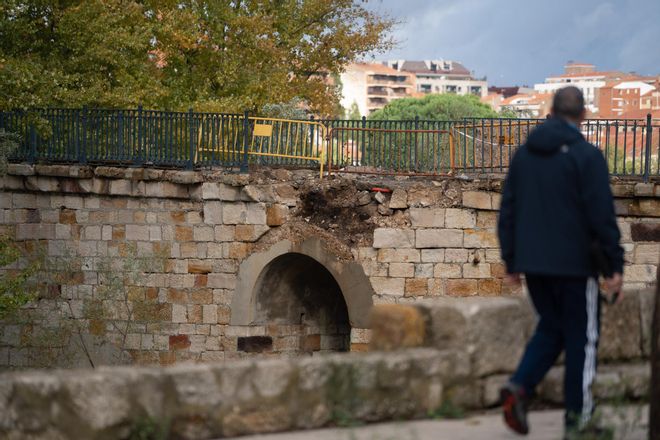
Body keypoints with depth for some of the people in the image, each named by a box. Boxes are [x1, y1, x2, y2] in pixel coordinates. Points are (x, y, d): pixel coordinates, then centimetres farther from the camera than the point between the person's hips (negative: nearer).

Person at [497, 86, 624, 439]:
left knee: (550, 328, 19)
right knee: (582, 338, 6)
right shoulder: (586, 155, -11)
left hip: (534, 264, 5)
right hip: (575, 264, -5)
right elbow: (602, 215, -15)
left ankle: (520, 387, -4)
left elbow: (508, 211, 9)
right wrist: (614, 266, -10)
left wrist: (511, 263, 15)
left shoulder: (524, 154, 7)